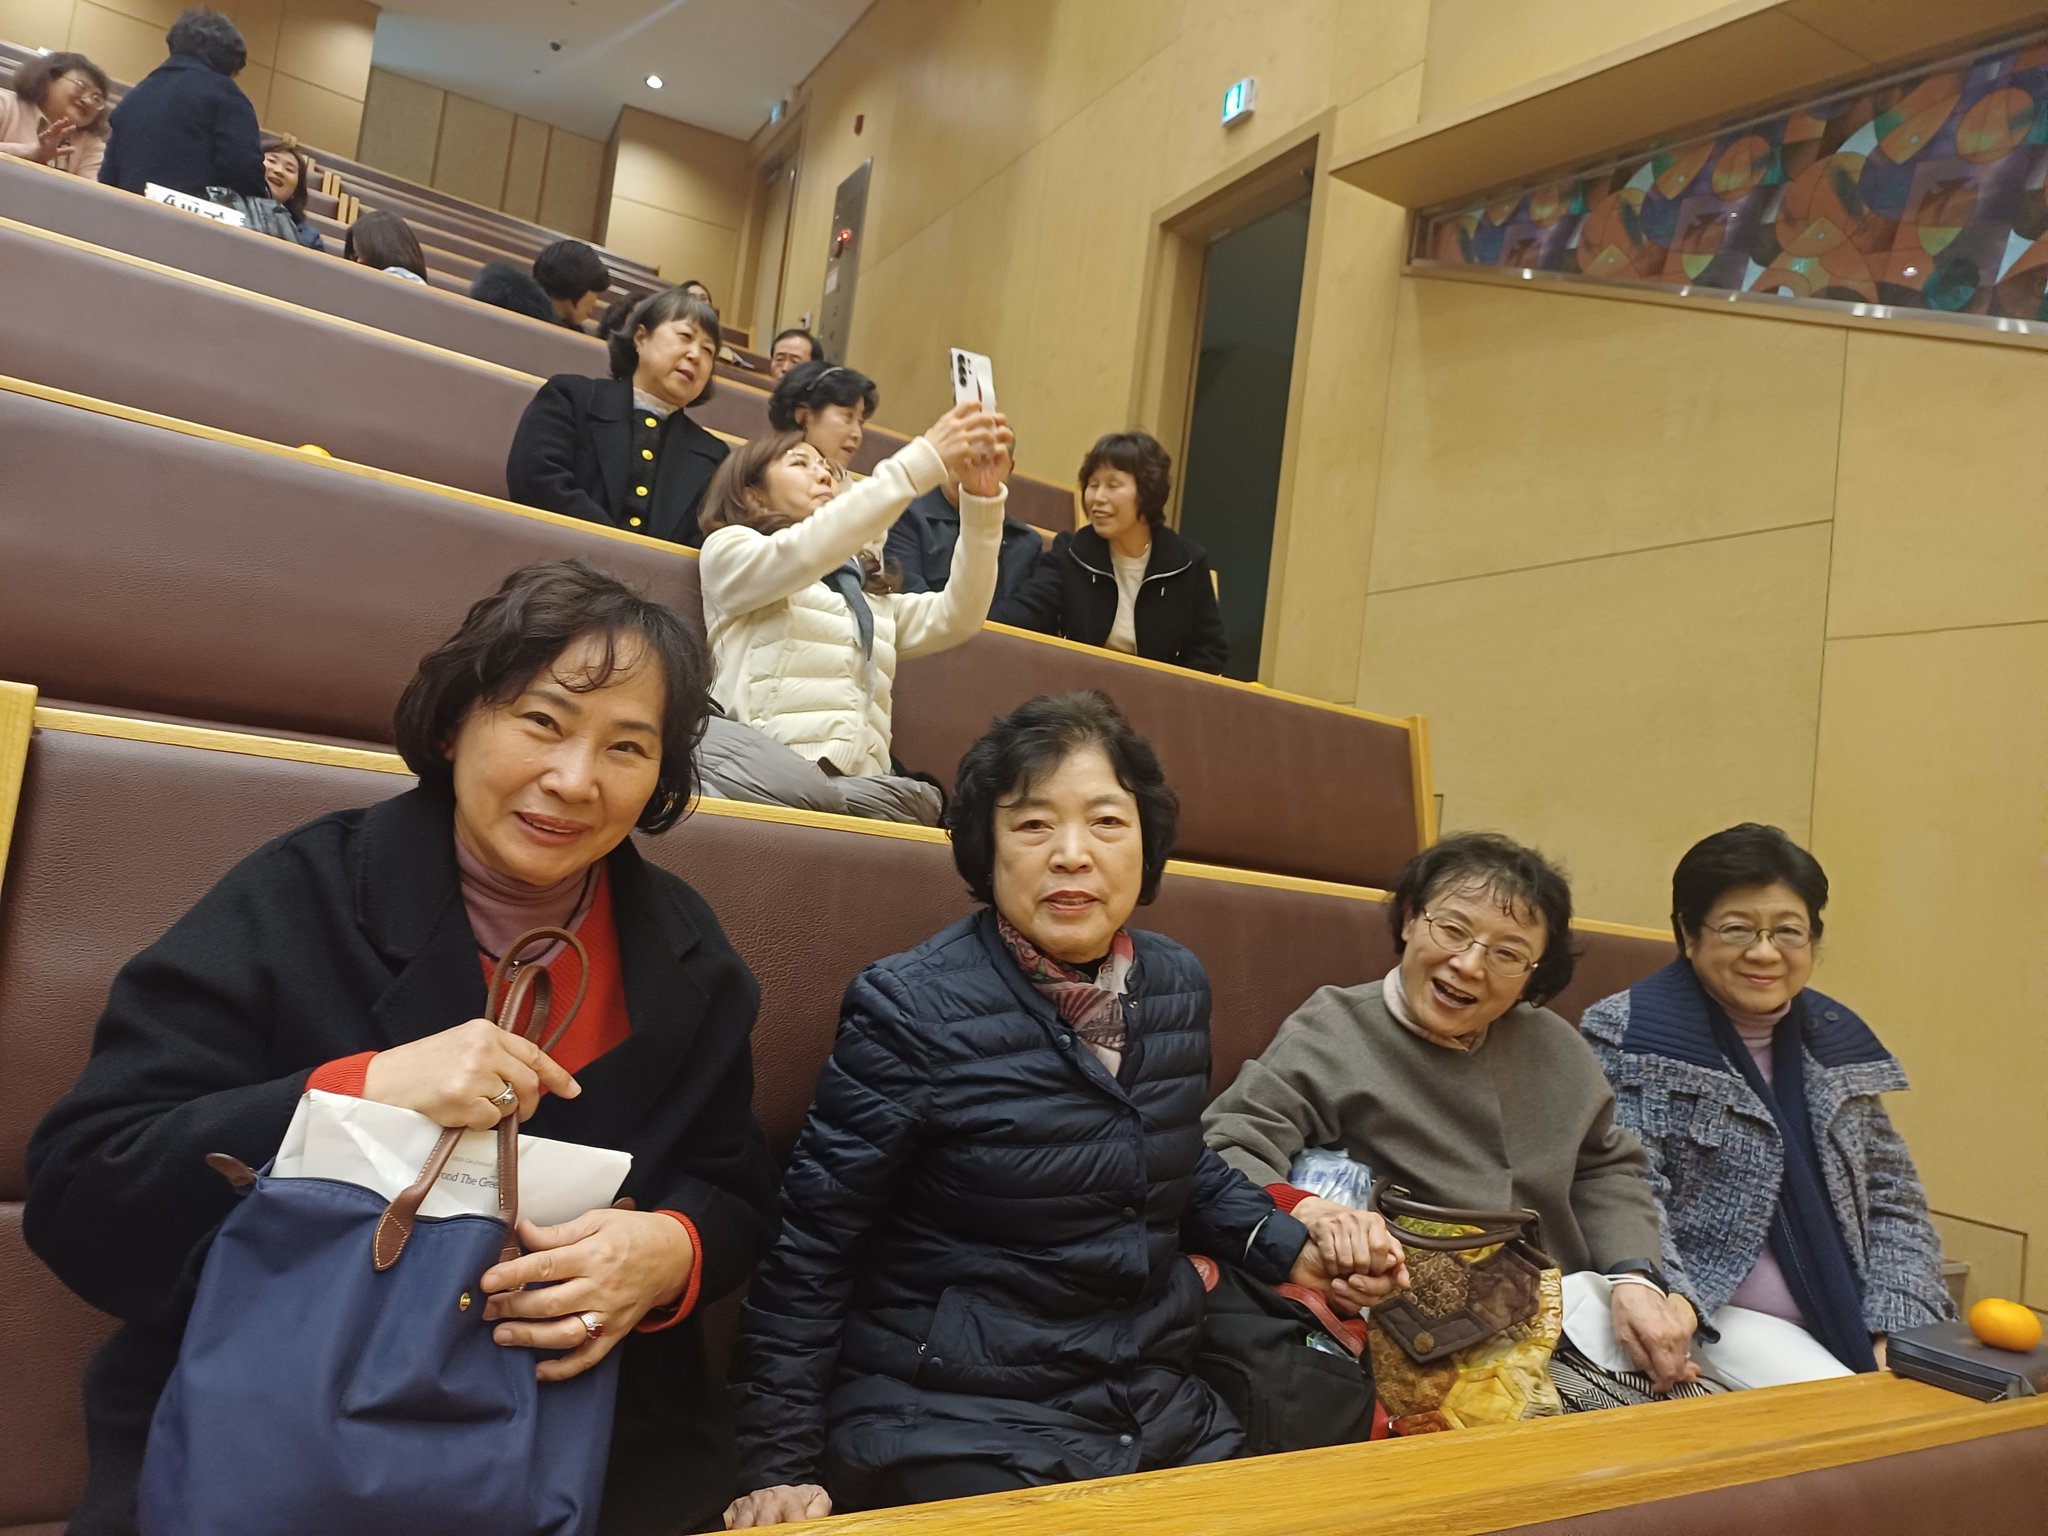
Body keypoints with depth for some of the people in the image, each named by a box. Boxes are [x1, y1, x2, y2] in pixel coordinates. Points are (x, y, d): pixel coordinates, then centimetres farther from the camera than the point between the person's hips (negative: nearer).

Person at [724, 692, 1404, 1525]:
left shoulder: (1178, 985, 0)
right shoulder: (912, 1007, -18)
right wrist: (778, 1463, -11)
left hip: (1161, 1412, 6)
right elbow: (810, 1246, -11)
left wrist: (1290, 1250, 7)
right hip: (952, 1426, -5)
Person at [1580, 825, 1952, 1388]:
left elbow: (1894, 1200, 13)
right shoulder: (1635, 1038, -8)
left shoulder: (1837, 1041, 12)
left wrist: (1898, 1334, -1)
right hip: (1714, 1317, -6)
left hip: (1852, 1325, 6)